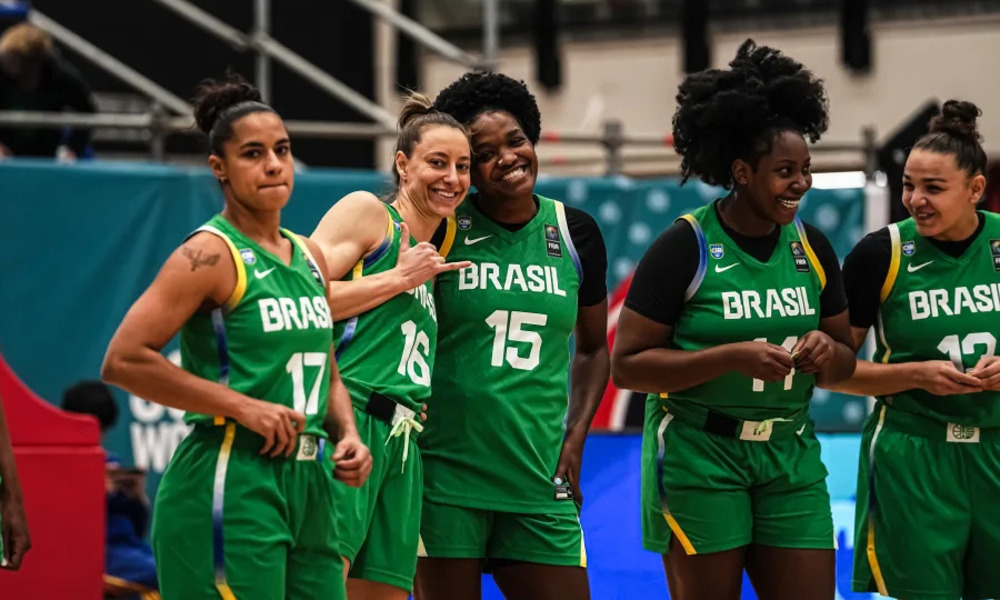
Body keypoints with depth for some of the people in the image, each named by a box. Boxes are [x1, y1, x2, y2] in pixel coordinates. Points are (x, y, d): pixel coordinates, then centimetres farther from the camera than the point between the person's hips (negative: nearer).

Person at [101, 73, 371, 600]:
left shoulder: (309, 258, 15)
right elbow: (123, 361, -17)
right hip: (231, 484, -8)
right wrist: (244, 407, -16)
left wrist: (347, 435, 6)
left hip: (307, 483, 8)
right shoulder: (211, 255, -8)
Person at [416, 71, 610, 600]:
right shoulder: (441, 229, -4)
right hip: (446, 476, -3)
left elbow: (593, 348, 17)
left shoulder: (575, 233, 7)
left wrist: (575, 437, 8)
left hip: (538, 480, 3)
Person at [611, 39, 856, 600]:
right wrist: (734, 357, -22)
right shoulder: (685, 248, -10)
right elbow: (626, 364, -12)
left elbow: (846, 359, 15)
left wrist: (828, 353, -10)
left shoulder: (812, 248, 6)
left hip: (791, 455, 5)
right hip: (700, 455, -5)